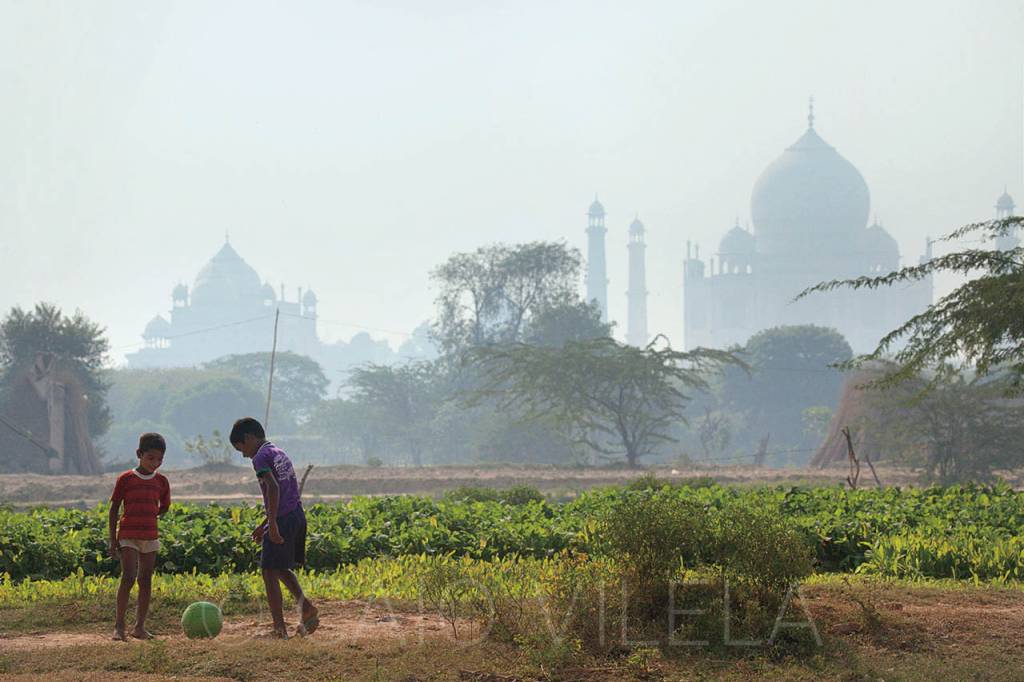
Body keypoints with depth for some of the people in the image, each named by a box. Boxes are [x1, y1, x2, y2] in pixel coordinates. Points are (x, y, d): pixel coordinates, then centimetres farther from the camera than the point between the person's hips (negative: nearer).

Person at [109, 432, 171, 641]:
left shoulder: (161, 481, 7)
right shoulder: (125, 479, -3)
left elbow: (164, 507, 19)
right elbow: (114, 509, 0)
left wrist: (147, 516, 3)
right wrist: (113, 539, -4)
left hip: (150, 537, 4)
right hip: (128, 537, -4)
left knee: (146, 581, 5)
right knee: (128, 577, -15)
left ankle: (140, 626, 12)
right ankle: (119, 625, -12)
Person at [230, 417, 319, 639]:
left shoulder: (261, 457, -9)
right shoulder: (280, 453, 19)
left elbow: (273, 488, -23)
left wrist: (272, 524, -25)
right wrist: (265, 525, 25)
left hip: (282, 520, -9)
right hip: (298, 516, 9)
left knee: (269, 572, 0)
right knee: (282, 569, 21)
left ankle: (279, 627, -1)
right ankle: (306, 607, 10)